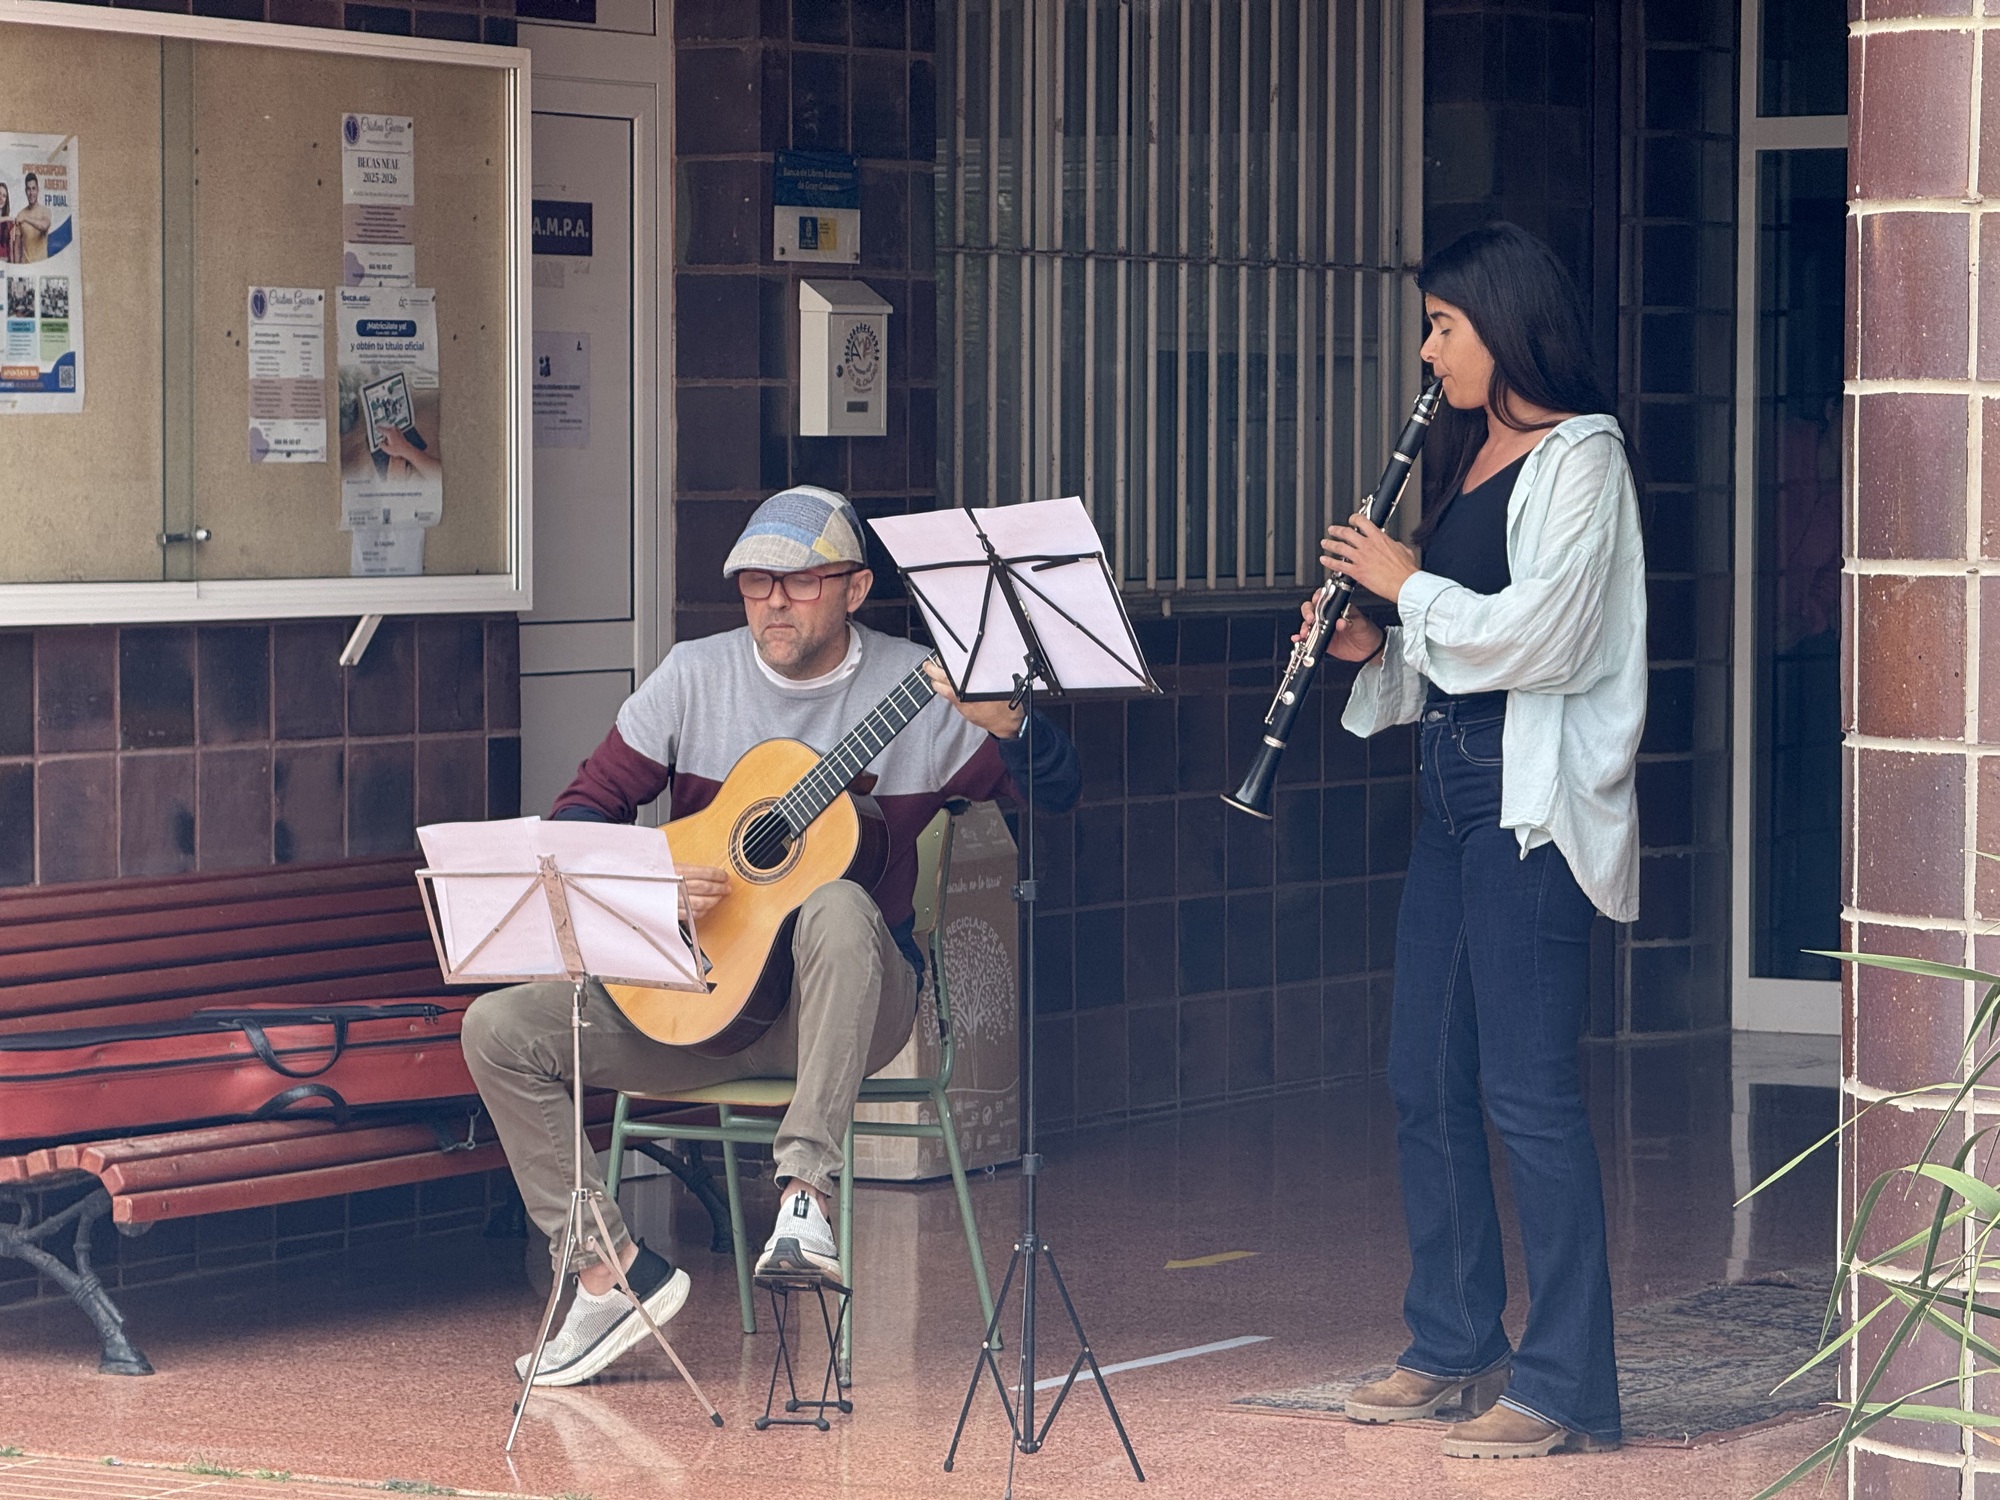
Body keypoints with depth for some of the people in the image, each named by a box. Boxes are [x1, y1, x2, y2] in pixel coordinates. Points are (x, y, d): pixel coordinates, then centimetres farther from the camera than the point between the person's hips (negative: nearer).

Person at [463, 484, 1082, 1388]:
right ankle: (614, 1270, -10)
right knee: (501, 1030, -13)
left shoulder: (919, 690, -4)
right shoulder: (696, 677, 3)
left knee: (840, 907, -39)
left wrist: (1006, 725, -29)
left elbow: (1060, 793, -8)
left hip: (844, 1003, -4)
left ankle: (806, 1191, -41)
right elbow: (584, 806, 5)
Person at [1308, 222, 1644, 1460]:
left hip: (1534, 799, -10)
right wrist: (1375, 648, 3)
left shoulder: (1580, 457, -9)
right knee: (1427, 1081, 13)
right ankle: (1458, 1347, 24)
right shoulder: (1473, 458, 17)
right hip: (1456, 784, 10)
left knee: (1529, 1090, -10)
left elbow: (1536, 629, -20)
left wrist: (1409, 584, -9)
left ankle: (1568, 1388, -7)